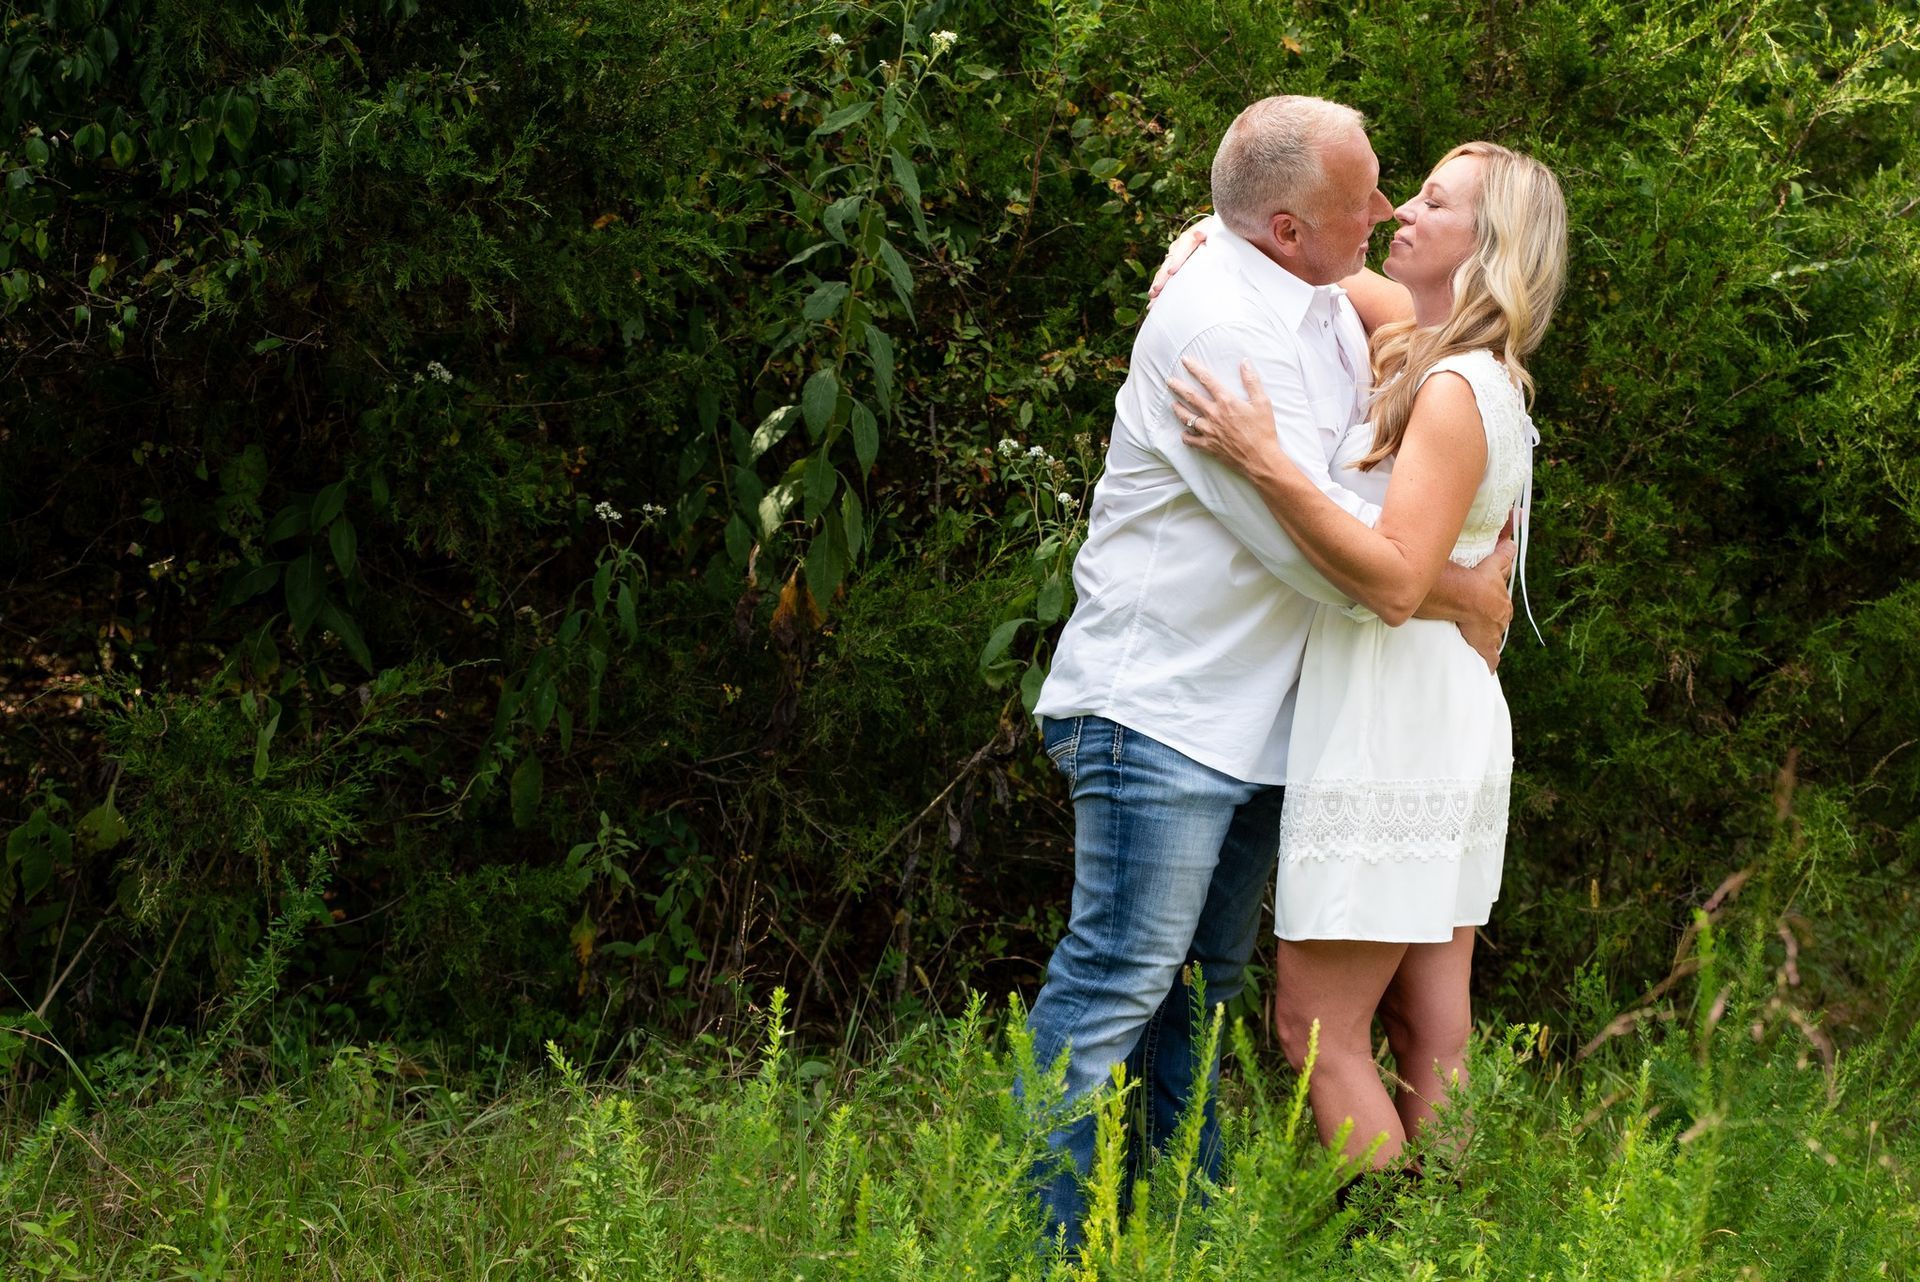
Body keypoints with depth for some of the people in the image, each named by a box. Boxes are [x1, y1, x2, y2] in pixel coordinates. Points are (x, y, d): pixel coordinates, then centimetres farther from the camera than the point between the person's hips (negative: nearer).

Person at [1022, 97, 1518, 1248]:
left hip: (1255, 713, 9)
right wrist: (1466, 593, -12)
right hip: (1158, 706, -9)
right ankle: (1030, 1235, -6)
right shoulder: (1212, 324, -19)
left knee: (1205, 985, 13)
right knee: (1121, 977, -10)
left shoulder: (1333, 311, 10)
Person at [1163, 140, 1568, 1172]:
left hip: (1391, 739, -10)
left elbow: (1396, 580, -24)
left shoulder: (1458, 391, -15)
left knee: (1317, 1026, -6)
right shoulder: (1421, 351, 13)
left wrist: (1265, 465, -28)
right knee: (1430, 1032, 9)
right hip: (1434, 740, 10)